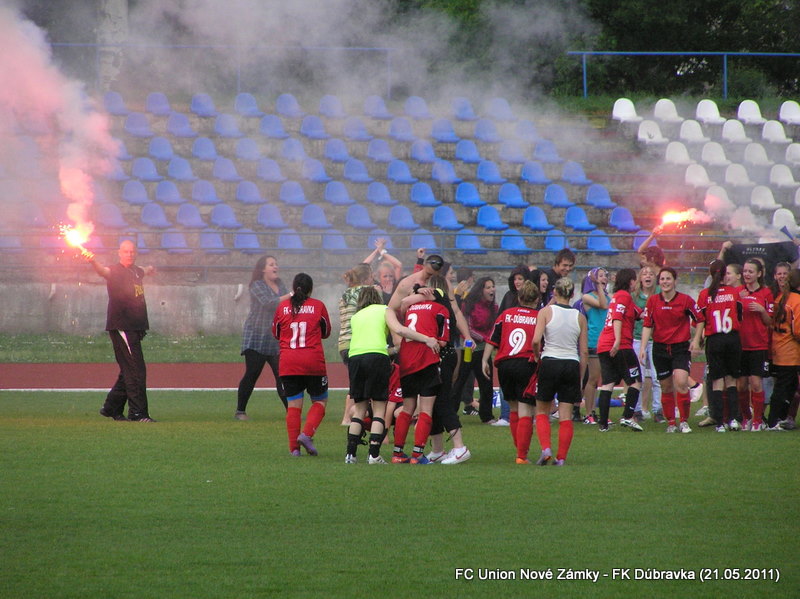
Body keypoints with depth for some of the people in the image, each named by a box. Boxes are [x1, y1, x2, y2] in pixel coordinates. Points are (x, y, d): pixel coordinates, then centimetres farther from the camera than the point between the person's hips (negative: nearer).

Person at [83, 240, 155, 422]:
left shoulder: (137, 271, 15)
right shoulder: (115, 272, -8)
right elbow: (104, 271, -30)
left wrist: (150, 269, 62)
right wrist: (93, 262, -52)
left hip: (135, 328, 9)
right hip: (120, 327, -9)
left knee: (130, 371, 13)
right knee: (136, 370, -12)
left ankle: (111, 408, 23)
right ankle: (138, 413, -12)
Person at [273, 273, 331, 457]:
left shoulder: (282, 307, 4)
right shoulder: (318, 306, 1)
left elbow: (275, 333, 17)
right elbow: (326, 332, 13)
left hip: (288, 364, 2)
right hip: (313, 362, -2)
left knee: (293, 405, 5)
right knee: (320, 401, 12)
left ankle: (294, 447, -1)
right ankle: (307, 433, -9)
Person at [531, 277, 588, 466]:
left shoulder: (546, 312, -4)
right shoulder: (580, 317, 4)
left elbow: (536, 340, -16)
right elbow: (584, 352, 3)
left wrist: (537, 356, 5)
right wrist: (580, 378, 11)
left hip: (550, 363, -2)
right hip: (572, 366, 2)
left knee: (542, 411, 12)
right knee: (566, 416, 6)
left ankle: (546, 449, -7)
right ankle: (561, 457, 3)